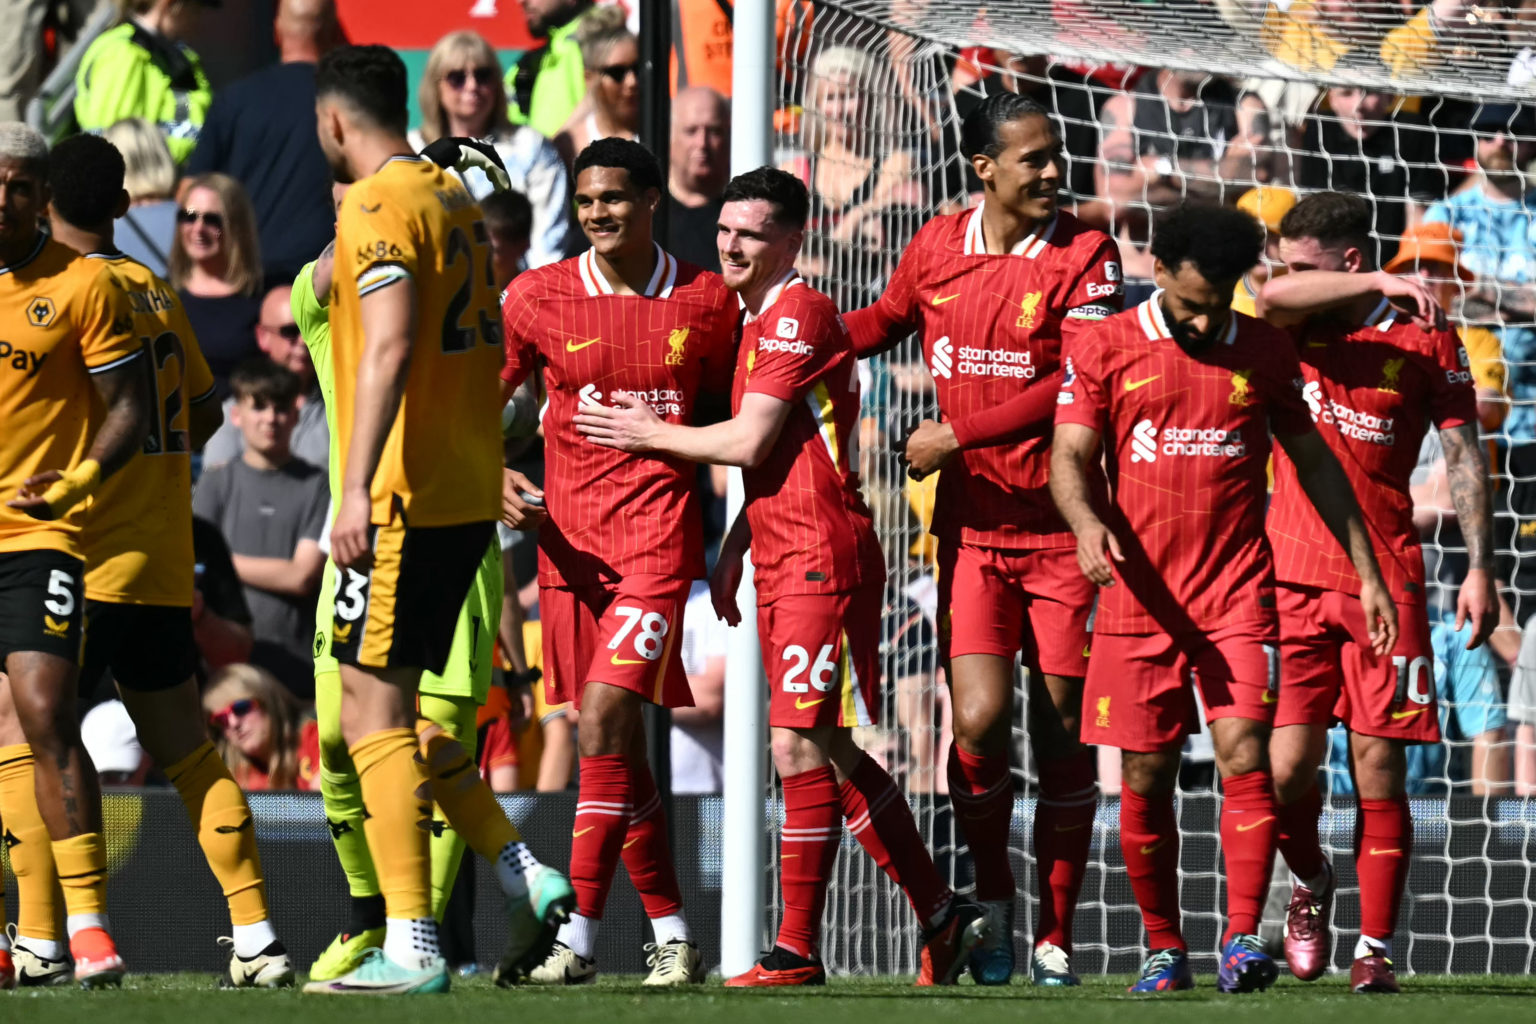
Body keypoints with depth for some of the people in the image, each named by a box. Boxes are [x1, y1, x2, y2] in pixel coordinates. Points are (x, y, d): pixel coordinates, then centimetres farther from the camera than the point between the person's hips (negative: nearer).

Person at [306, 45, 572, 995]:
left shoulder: (378, 207, -12)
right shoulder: (455, 197, 15)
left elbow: (389, 346, -23)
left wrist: (358, 487, -27)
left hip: (404, 498, -9)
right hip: (470, 491, 9)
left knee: (373, 719, -6)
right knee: (395, 713, 17)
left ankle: (412, 949, -10)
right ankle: (524, 874, 9)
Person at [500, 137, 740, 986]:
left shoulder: (706, 301, 4)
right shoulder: (537, 297, 3)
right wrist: (497, 480, -9)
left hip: (659, 532, -3)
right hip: (568, 535, 3)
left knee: (604, 718, -17)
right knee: (613, 745, 5)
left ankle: (579, 936, -15)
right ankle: (672, 934, 15)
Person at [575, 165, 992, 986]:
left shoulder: (797, 315, -10)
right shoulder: (759, 321, 20)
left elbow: (749, 441, -15)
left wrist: (650, 434, -1)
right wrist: (732, 553, 21)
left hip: (822, 557, -10)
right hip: (783, 560, 10)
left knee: (801, 746, -12)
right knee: (830, 753, 11)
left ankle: (797, 951, -13)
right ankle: (942, 916, 19)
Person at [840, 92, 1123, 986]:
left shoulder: (1083, 255, -6)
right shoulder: (937, 248, 5)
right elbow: (882, 323, 25)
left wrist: (957, 433, -15)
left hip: (1062, 520, -2)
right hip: (973, 519, 2)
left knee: (1064, 733, 1)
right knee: (979, 719, -13)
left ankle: (1056, 939, 12)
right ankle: (992, 907, 7)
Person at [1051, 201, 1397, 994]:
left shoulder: (1264, 353, 7)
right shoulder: (1103, 349, 2)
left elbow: (1313, 460, 15)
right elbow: (1069, 456, -4)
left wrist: (1367, 572, 13)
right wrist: (1085, 523, -26)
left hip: (1237, 595, 0)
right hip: (1139, 595, 0)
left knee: (1244, 756, -14)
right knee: (1145, 779, 2)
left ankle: (1242, 939, -15)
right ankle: (1164, 946, 14)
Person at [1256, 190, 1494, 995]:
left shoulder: (1424, 338, 1)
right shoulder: (1293, 330, 6)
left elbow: (1464, 455, 2)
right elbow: (1270, 298, -18)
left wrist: (1479, 567, -5)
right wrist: (1378, 286, -24)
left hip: (1384, 579, -1)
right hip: (1291, 574, 1)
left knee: (1378, 770, -3)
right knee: (1287, 767, -6)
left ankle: (1375, 949, 4)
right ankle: (1310, 884, 23)